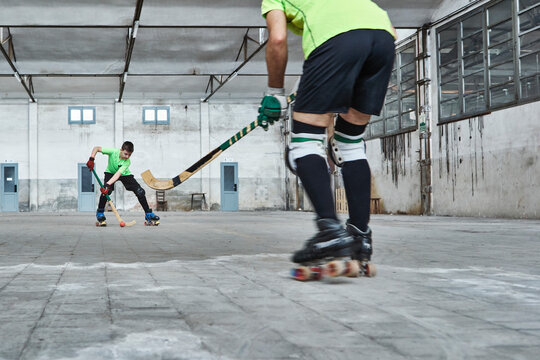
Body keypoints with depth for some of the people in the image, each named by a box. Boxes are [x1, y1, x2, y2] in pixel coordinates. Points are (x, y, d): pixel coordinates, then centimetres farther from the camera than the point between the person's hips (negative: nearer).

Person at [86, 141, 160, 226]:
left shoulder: (127, 162, -31)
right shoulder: (113, 151, -31)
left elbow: (118, 174, -42)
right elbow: (96, 148, -24)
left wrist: (108, 184, -54)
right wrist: (91, 159, -39)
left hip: (124, 174, 0)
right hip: (110, 172, 0)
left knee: (140, 192, -14)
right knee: (107, 190, -30)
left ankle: (148, 214, 1)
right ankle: (100, 213, -9)